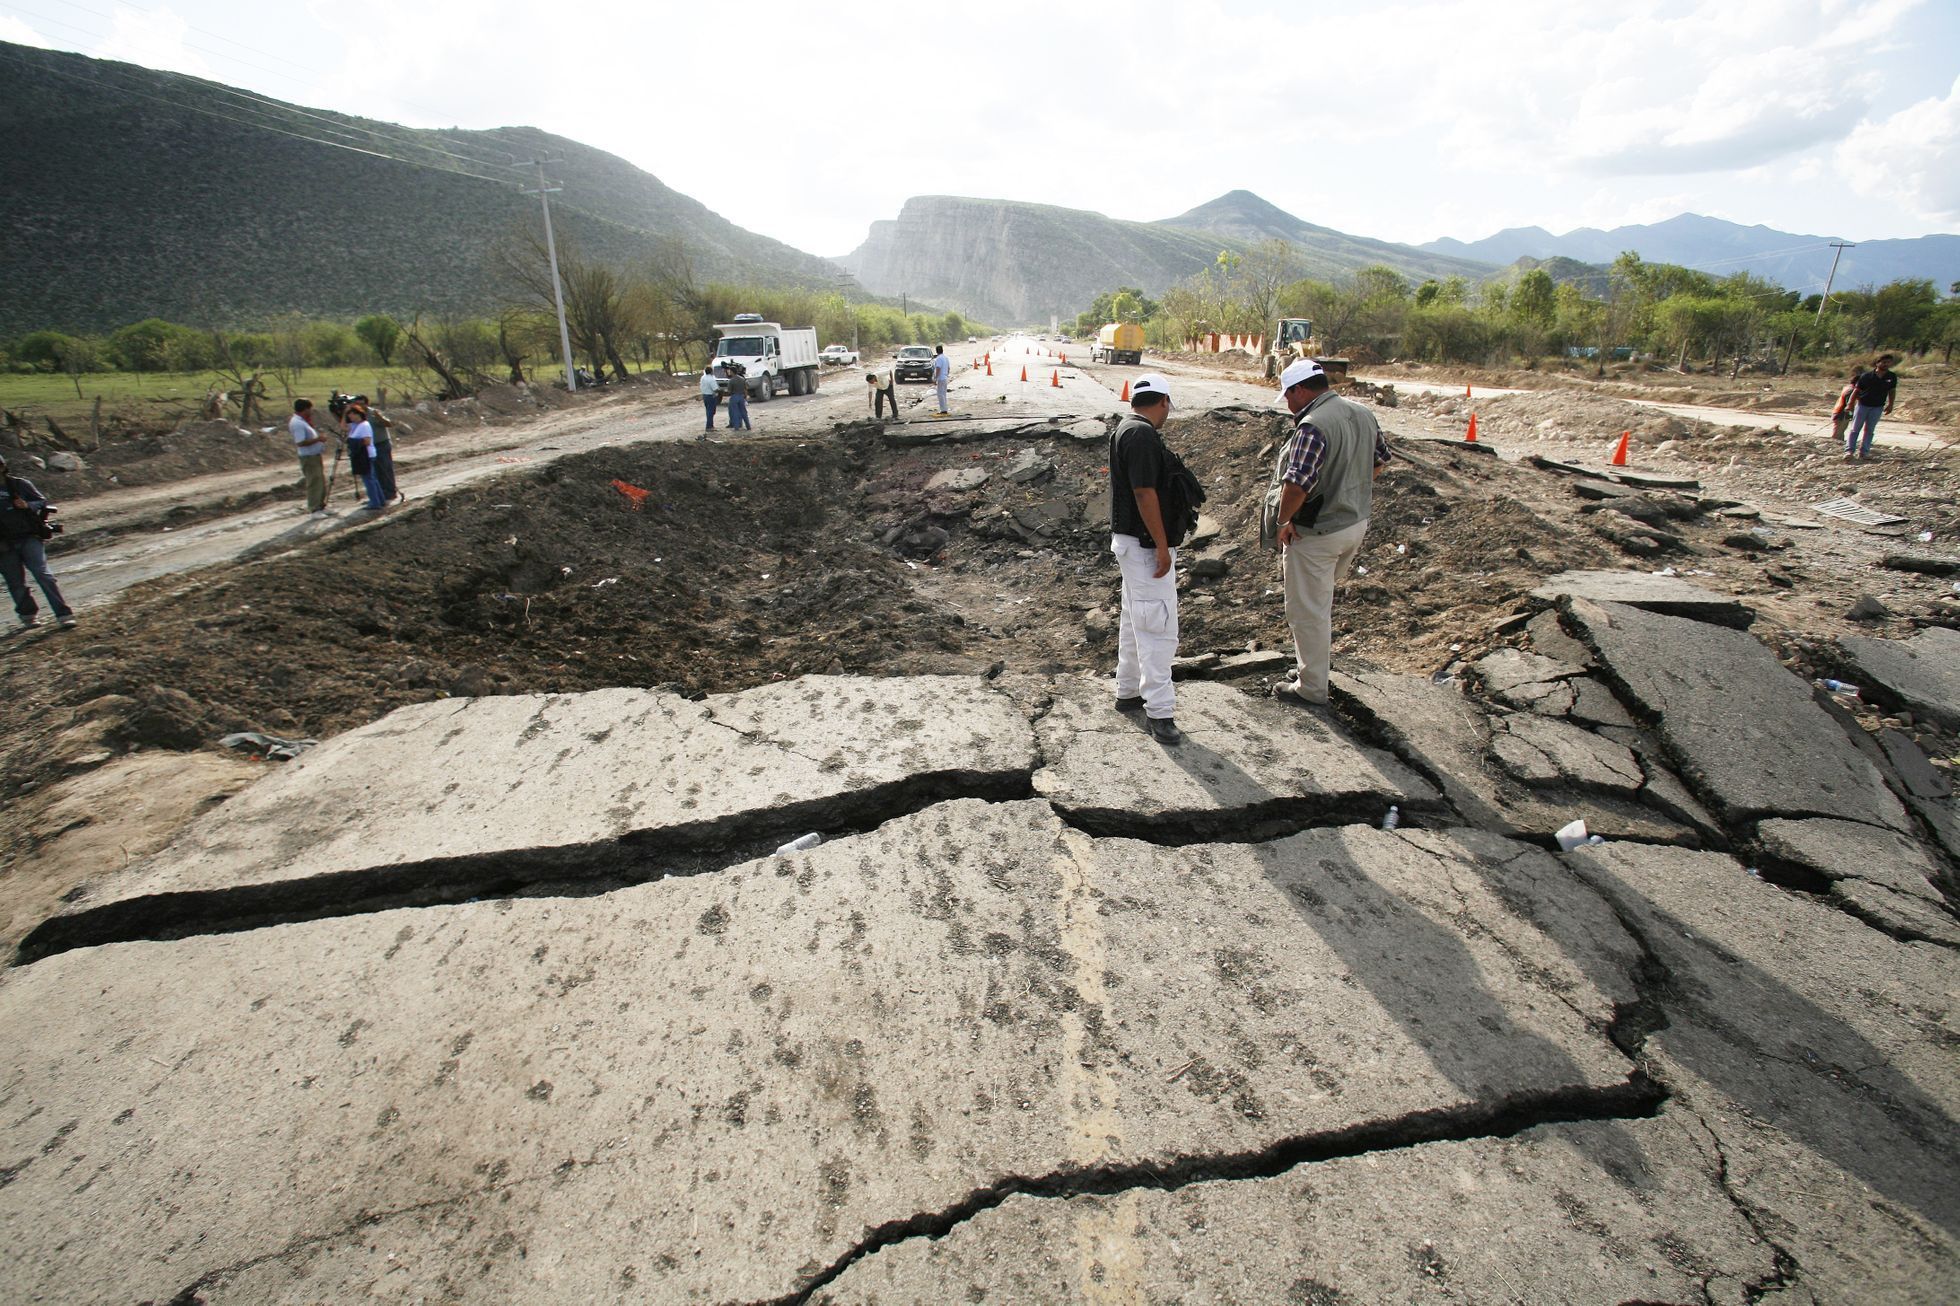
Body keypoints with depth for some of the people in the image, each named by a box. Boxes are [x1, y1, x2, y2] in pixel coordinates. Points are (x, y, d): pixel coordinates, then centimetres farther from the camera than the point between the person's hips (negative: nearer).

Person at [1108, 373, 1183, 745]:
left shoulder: (1127, 430, 14)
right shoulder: (1143, 435, -18)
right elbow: (1144, 492, -23)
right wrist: (1161, 545, -21)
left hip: (1131, 540, 11)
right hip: (1145, 544, -11)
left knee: (1135, 621, 18)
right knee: (1158, 627, -8)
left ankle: (1128, 692, 30)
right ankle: (1158, 711, -4)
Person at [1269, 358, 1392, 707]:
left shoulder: (1313, 426, -24)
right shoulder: (1363, 414, 5)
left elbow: (1297, 484, -31)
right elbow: (1380, 459, 17)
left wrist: (1284, 521, -16)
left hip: (1317, 533, -9)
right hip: (1356, 523, 9)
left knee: (1308, 611, 5)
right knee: (1322, 597, 26)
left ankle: (1312, 688, 16)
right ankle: (1314, 658, 41)